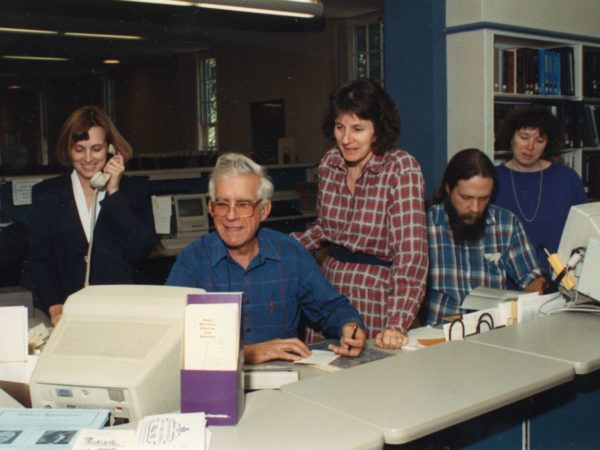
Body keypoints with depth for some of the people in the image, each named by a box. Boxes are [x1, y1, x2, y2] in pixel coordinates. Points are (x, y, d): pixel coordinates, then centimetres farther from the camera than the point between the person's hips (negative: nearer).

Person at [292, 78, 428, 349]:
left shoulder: (401, 169, -16)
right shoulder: (329, 163, 1)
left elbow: (411, 251, -23)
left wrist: (397, 324, -32)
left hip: (375, 295, -5)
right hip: (329, 286, 5)